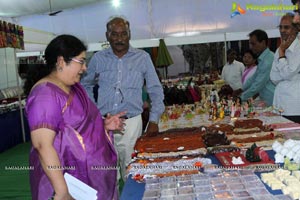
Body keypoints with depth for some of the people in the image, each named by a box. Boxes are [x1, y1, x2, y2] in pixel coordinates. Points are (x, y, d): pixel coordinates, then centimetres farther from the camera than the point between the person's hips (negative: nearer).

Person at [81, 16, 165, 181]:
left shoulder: (142, 58, 3)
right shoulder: (98, 58, 6)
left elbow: (156, 90, 6)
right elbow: (85, 85, 20)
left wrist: (154, 120, -1)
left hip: (131, 122, -1)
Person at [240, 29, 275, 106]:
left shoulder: (268, 60, -20)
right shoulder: (262, 58, 13)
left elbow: (258, 84, -20)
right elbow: (254, 78, 20)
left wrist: (241, 97, -11)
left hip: (271, 104, -9)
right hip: (266, 101, 9)